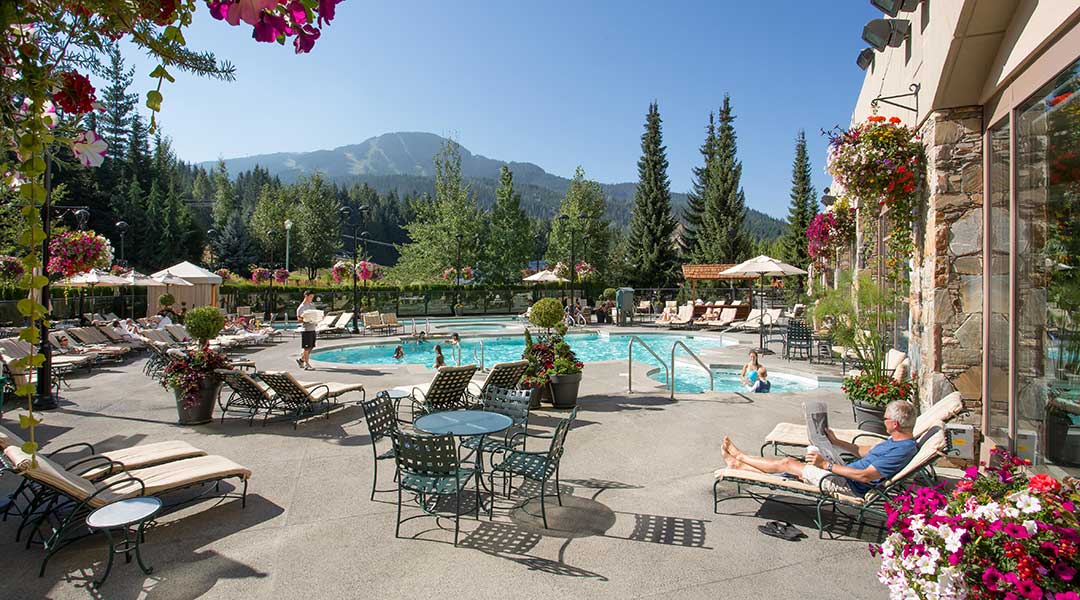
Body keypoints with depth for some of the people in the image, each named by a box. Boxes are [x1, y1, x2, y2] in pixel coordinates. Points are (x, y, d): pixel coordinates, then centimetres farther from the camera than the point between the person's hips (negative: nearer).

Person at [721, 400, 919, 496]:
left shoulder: (904, 449, -23)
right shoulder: (897, 440, 8)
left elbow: (865, 476, -28)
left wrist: (826, 465, -26)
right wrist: (836, 442, 18)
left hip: (850, 486, -9)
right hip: (846, 473, 9)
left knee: (787, 463, -3)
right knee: (790, 462, 7)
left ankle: (740, 457, 14)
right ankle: (739, 464, 16)